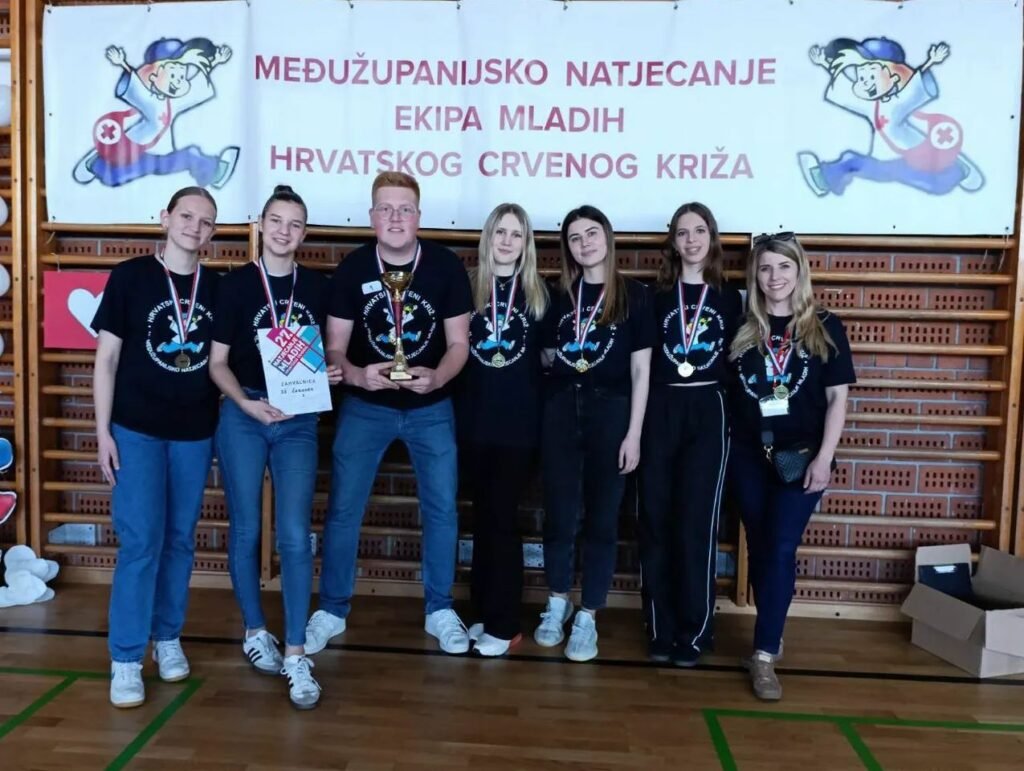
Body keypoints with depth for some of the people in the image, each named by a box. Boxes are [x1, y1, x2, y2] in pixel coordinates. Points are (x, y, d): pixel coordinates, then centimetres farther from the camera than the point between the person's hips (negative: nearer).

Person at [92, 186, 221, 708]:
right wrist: (103, 432, -7)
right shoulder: (129, 277, -3)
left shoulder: (217, 288, 4)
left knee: (180, 539, 11)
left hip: (196, 432, 3)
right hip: (136, 428, -3)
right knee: (141, 541, -6)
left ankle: (167, 636, 27)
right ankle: (125, 659, 7)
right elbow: (106, 359, -3)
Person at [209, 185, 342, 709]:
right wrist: (246, 402, -17)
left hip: (298, 422, 1)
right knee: (245, 530, 9)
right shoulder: (236, 284, -1)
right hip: (243, 417, -1)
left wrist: (331, 373, -5)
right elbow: (217, 362, -1)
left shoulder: (317, 287, 6)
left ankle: (296, 656, 1)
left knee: (295, 536, -5)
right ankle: (255, 632, 28)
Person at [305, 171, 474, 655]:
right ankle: (331, 610, 21)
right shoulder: (352, 269, -8)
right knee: (343, 509, 3)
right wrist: (356, 375, -27)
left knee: (442, 508, 6)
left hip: (431, 408, 0)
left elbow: (459, 344, -6)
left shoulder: (447, 267, -10)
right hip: (365, 407, 0)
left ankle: (440, 610, 24)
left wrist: (436, 378, -26)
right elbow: (334, 348, -5)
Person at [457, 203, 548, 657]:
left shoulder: (539, 293, 5)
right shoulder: (468, 287, 5)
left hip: (519, 419, -2)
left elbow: (548, 354, 10)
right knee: (483, 516, 9)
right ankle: (485, 613, 22)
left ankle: (503, 624, 9)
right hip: (475, 417, 2)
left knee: (502, 517, -1)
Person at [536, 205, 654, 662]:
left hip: (611, 410, -3)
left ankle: (587, 616, 18)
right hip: (561, 409, 3)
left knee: (601, 518, 5)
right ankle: (558, 603, 29)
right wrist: (560, 358, -5)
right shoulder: (560, 295, 8)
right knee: (558, 514, 9)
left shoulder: (634, 295, -1)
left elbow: (640, 371, -4)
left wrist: (634, 434, -8)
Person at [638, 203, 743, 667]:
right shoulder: (657, 296, 8)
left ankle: (694, 632, 12)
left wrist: (739, 419, -1)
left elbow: (737, 364, 9)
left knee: (697, 524, 0)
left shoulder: (729, 298, 10)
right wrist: (635, 423, -6)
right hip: (660, 412, 0)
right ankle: (660, 629, 14)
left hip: (708, 414, 0)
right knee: (655, 522, 2)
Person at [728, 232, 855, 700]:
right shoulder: (742, 327, 3)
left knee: (781, 550, -6)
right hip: (748, 455, 2)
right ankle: (772, 632, 28)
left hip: (800, 455, -2)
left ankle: (764, 655, 0)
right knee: (759, 549, 10)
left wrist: (824, 458, -9)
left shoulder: (824, 327, -1)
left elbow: (837, 397, -2)